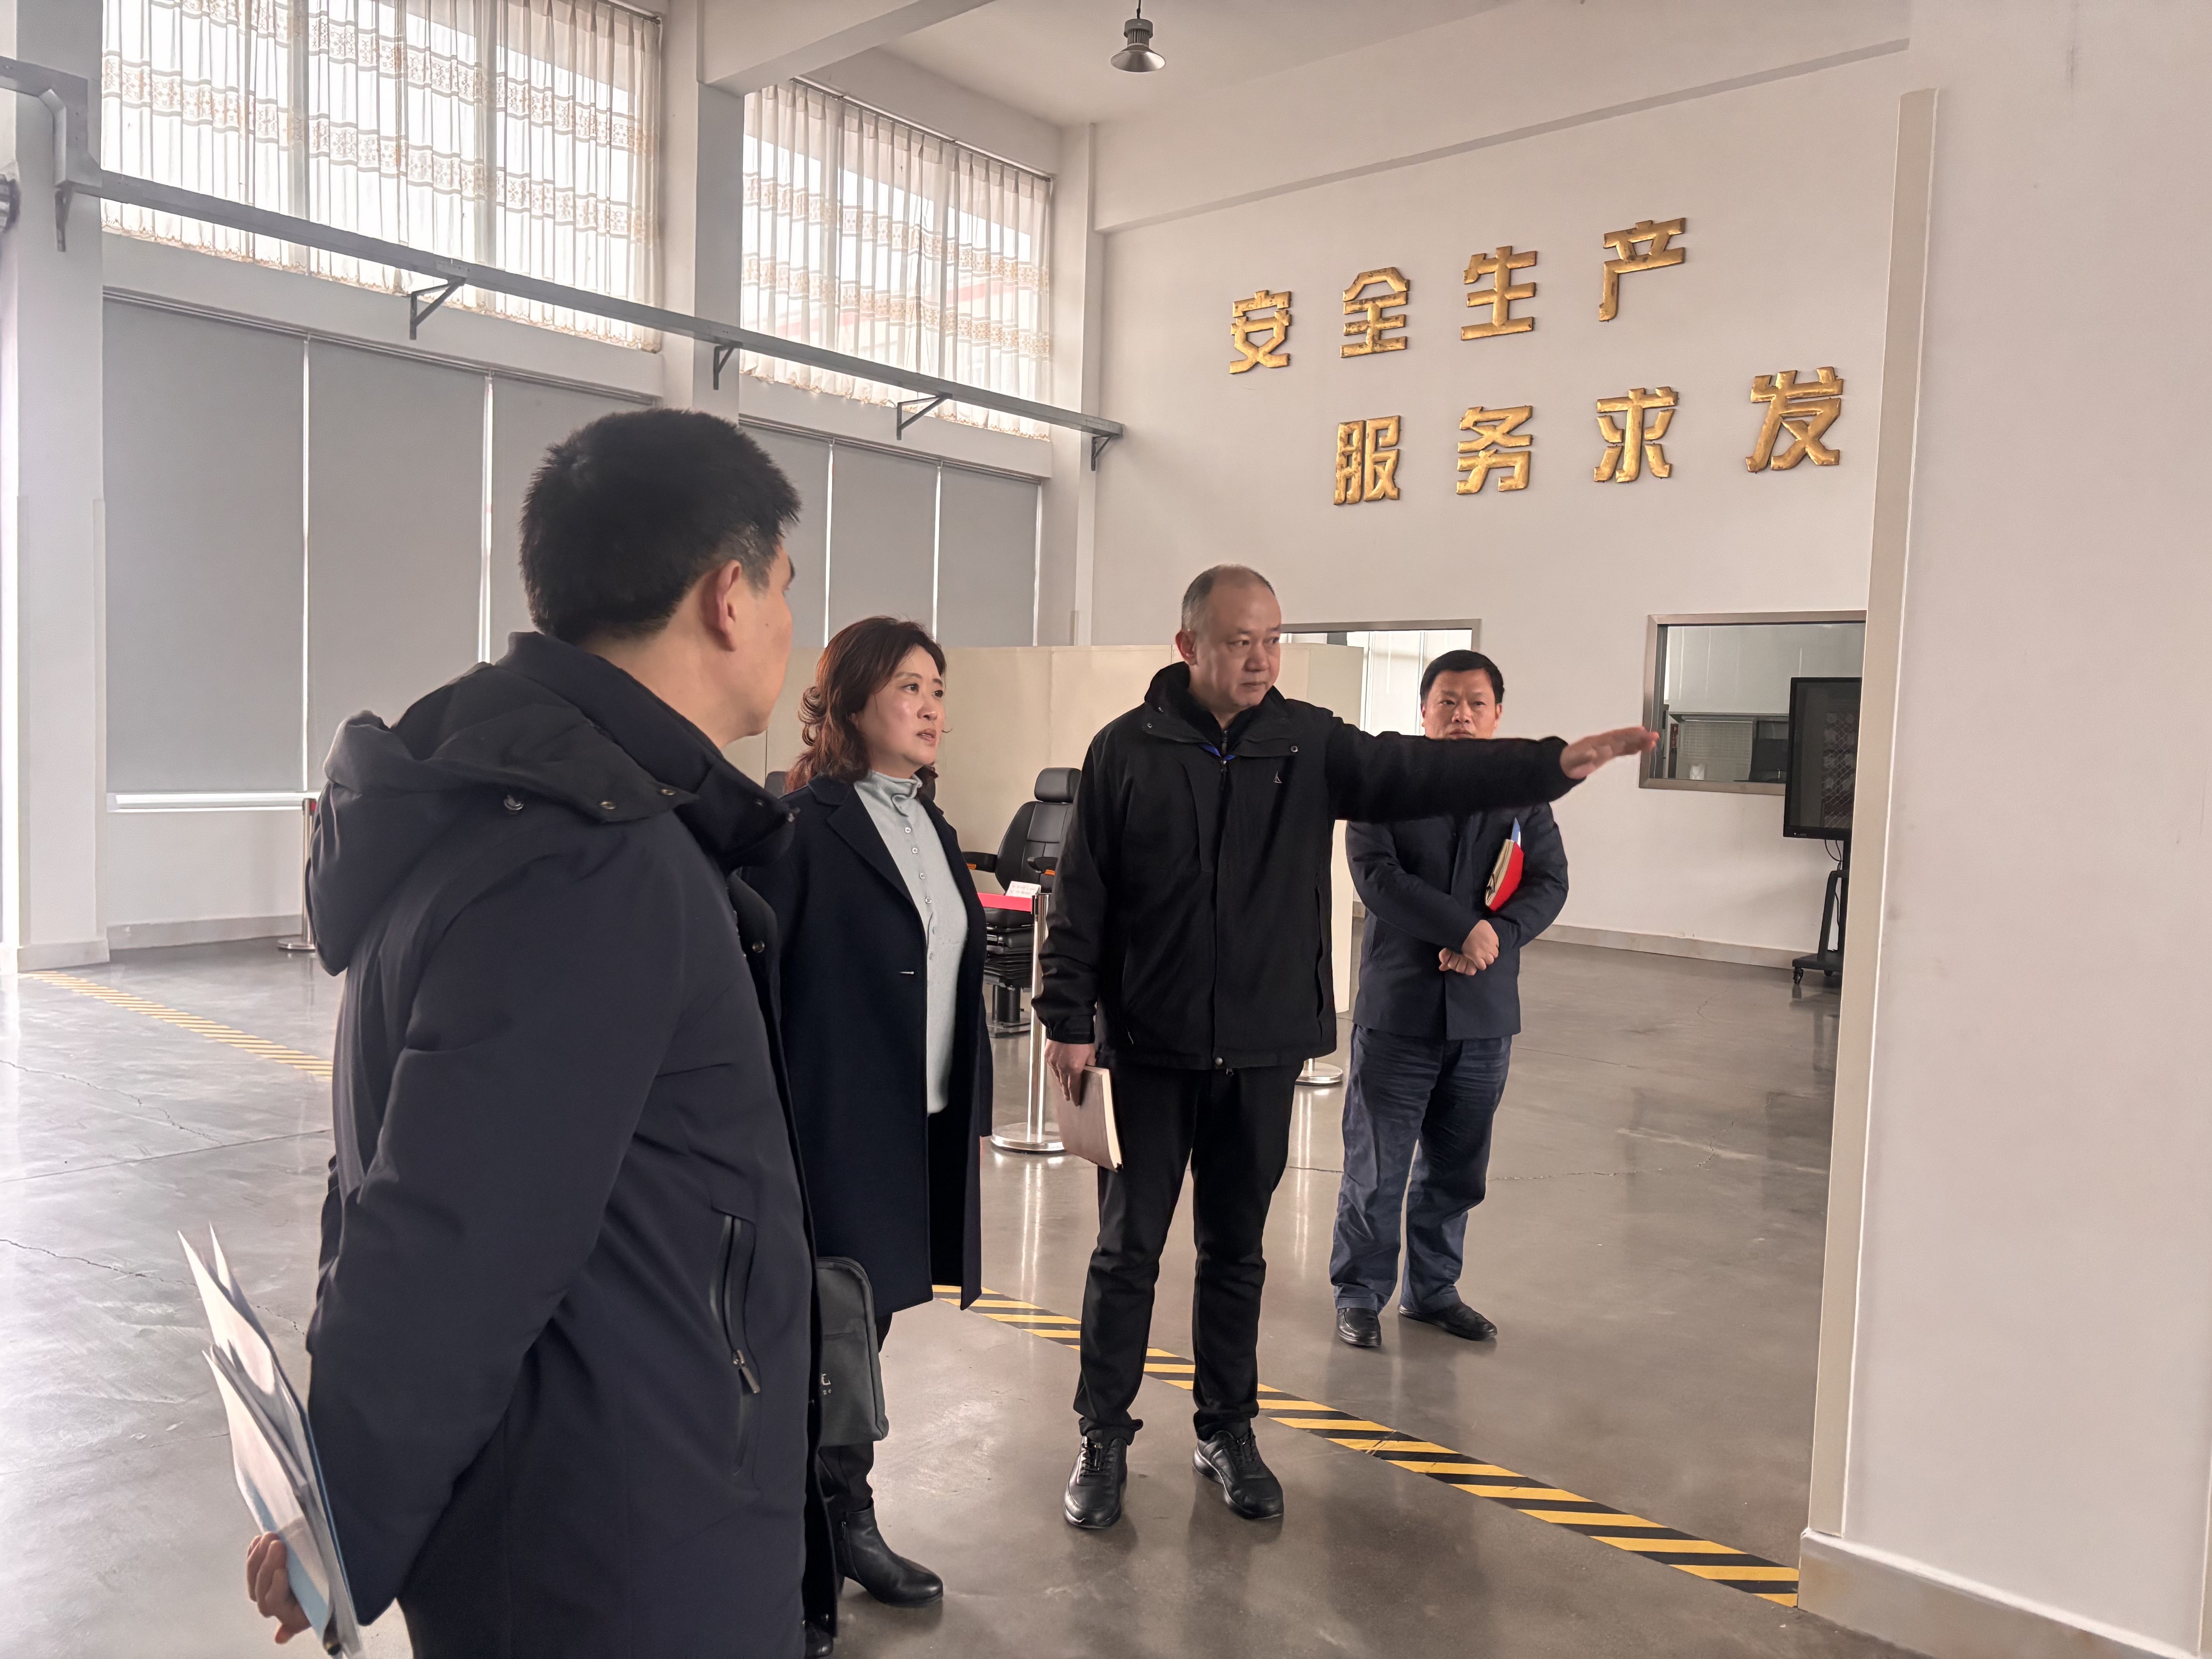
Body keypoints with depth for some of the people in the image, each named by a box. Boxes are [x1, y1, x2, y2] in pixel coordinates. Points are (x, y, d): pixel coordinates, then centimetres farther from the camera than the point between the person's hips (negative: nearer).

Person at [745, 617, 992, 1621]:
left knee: (864, 1321, 16)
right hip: (836, 1123, -7)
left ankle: (832, 1515, 30)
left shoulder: (930, 829, 12)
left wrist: (973, 1108, 13)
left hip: (925, 1125, 7)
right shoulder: (803, 826, -12)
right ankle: (843, 1521, 22)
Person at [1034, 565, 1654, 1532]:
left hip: (1262, 1050, 2)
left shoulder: (1310, 745, 1)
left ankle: (1227, 1430, 32)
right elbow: (1081, 897, -4)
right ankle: (1104, 1436, 24)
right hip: (1147, 1048, -2)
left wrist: (1556, 763, -22)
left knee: (1237, 1250, 15)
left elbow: (1422, 773, -10)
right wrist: (1069, 1020, -7)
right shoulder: (1126, 751, -5)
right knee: (1128, 1250, 7)